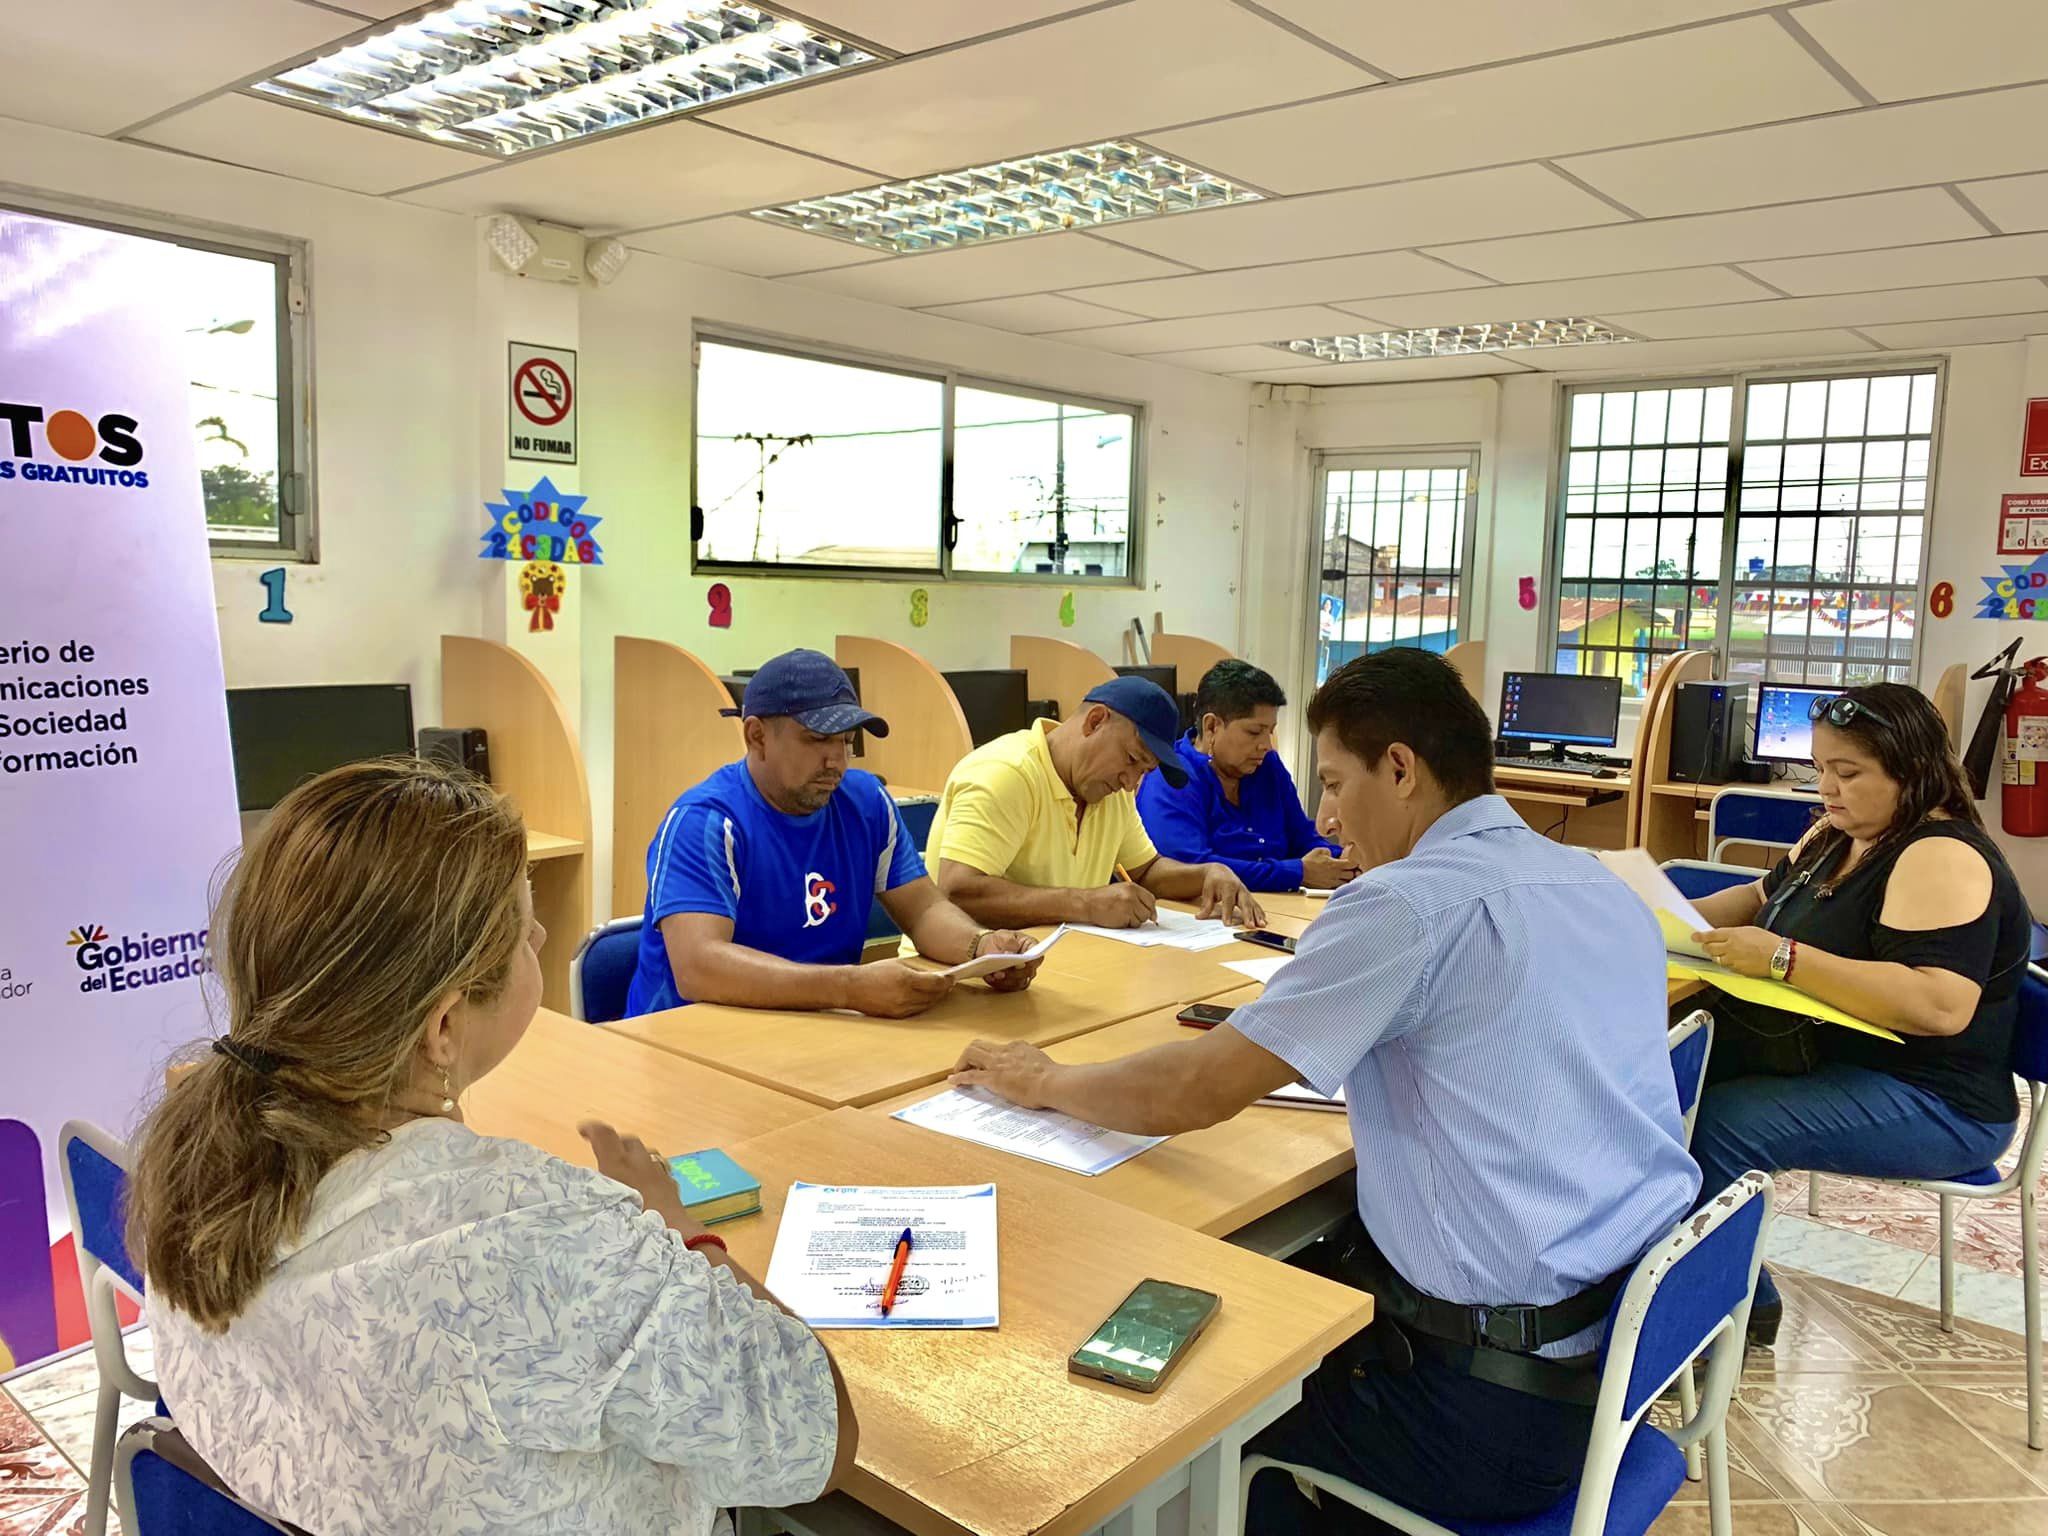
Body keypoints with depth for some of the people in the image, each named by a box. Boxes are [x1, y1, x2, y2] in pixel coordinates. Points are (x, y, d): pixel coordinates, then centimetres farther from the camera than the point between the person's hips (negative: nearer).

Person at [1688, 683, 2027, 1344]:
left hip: (1929, 1104, -10)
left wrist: (1782, 957, -32)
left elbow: (1940, 1006, -32)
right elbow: (1764, 895, 25)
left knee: (1714, 1127, -26)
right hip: (1821, 1055, 10)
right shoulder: (1837, 836, 9)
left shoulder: (1943, 860, -20)